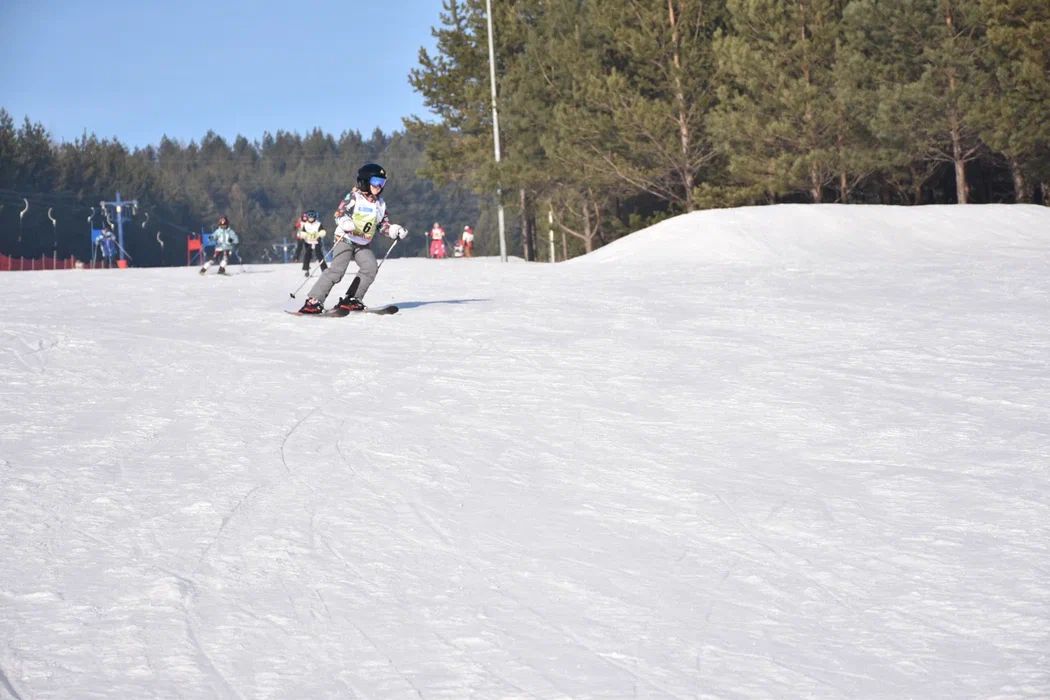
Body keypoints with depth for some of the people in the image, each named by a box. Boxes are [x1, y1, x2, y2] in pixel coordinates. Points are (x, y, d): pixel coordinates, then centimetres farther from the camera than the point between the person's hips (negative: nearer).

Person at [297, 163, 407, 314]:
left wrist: (395, 230, -2)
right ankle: (314, 300, -21)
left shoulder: (380, 203, 11)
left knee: (371, 268, -15)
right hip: (346, 239, -6)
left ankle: (351, 300, -6)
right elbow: (339, 214, -16)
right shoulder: (354, 197, -9)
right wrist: (346, 223, -36)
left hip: (364, 245, 6)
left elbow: (383, 225, 16)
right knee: (337, 269, -21)